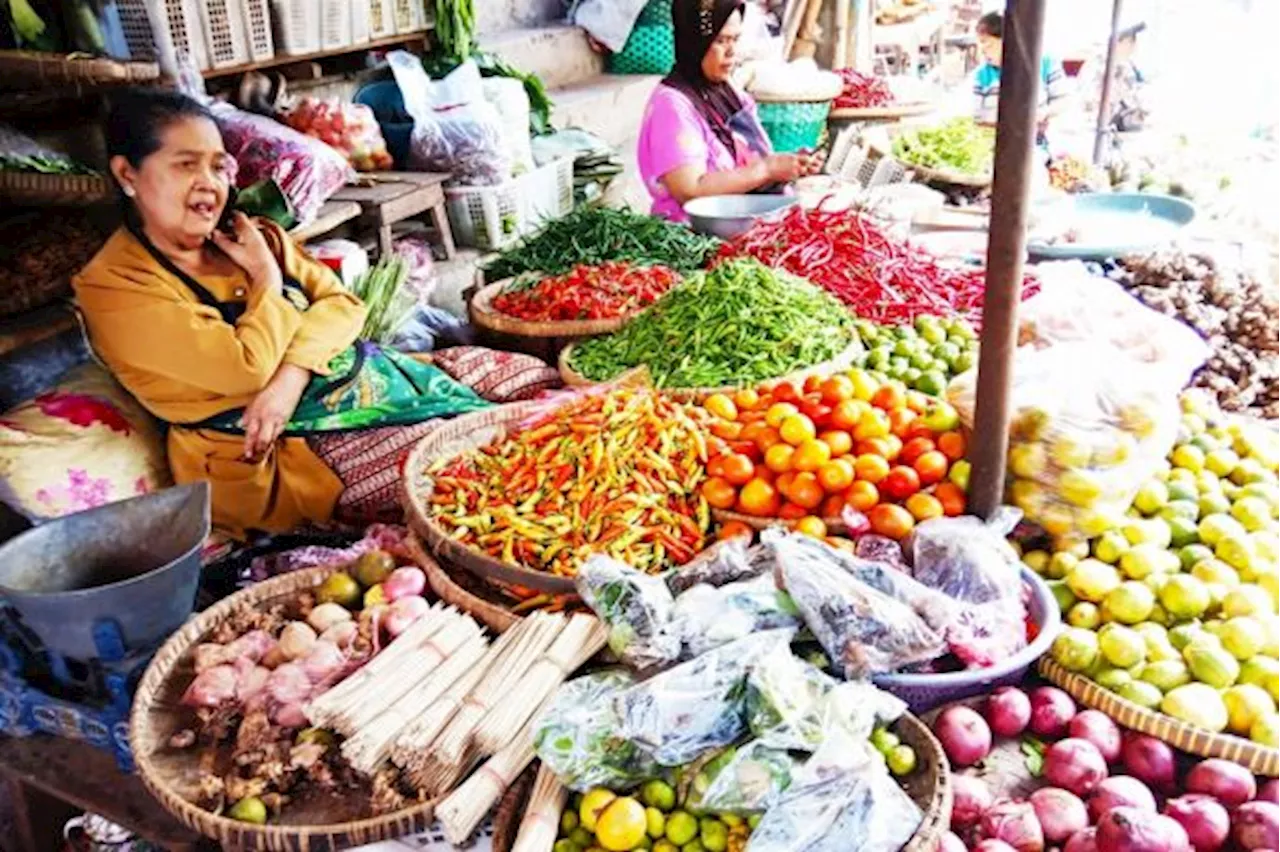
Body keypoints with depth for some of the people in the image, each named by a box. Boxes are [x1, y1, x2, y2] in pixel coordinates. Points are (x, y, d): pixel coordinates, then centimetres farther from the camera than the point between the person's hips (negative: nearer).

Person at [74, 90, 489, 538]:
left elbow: (342, 303, 1)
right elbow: (248, 367, -22)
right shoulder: (113, 286, -12)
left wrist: (292, 376, -16)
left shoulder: (244, 236, 8)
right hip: (271, 452, -7)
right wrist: (267, 276, -7)